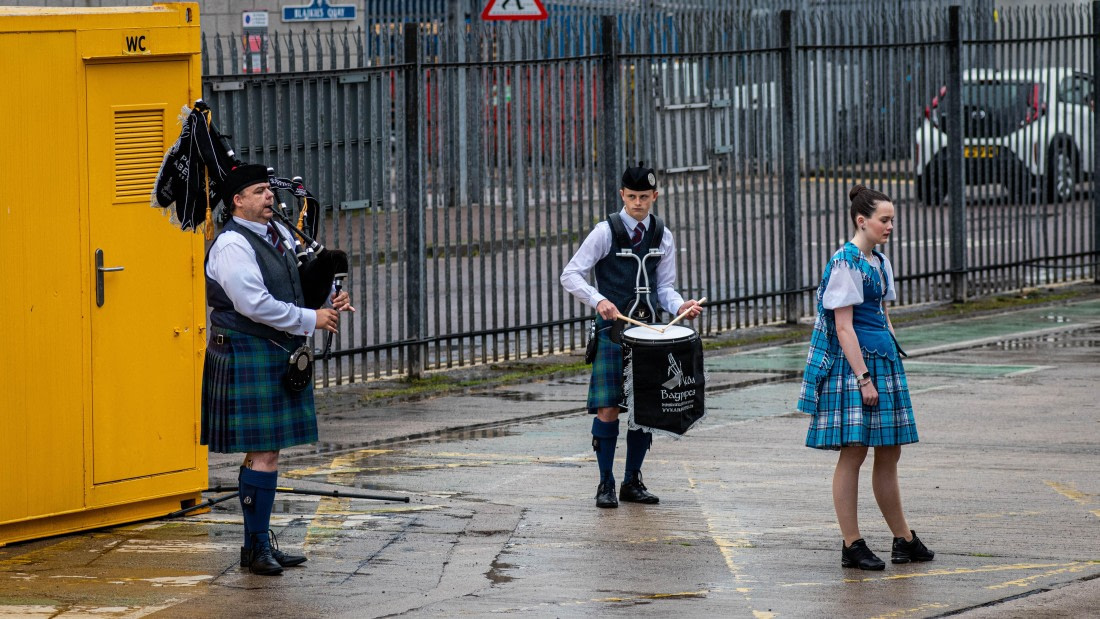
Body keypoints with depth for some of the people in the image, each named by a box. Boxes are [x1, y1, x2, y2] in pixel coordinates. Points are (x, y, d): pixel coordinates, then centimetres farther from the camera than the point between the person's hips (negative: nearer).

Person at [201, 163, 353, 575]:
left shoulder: (277, 233, 13)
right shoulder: (232, 245, -16)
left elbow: (299, 280, 25)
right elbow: (255, 305, -23)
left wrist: (331, 299, 5)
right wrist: (310, 320, -19)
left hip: (279, 356, 9)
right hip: (248, 359, -9)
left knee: (268, 451, 12)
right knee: (263, 453, -9)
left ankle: (261, 542, 19)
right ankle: (256, 546, -3)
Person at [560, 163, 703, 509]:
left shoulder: (662, 236, 9)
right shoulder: (606, 232, -6)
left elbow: (663, 287, 14)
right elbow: (571, 275, -8)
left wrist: (680, 306, -7)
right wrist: (598, 301, -24)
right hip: (611, 329, -4)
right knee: (607, 409, -8)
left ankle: (633, 482, 18)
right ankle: (606, 485, 2)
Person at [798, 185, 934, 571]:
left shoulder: (880, 263, 15)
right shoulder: (844, 264, -13)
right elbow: (844, 327, -16)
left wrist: (893, 363, 19)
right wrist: (863, 378, -19)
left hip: (883, 362, 9)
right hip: (852, 364, -9)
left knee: (889, 453, 13)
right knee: (853, 452, -6)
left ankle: (904, 539, 21)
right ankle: (852, 546, -2)